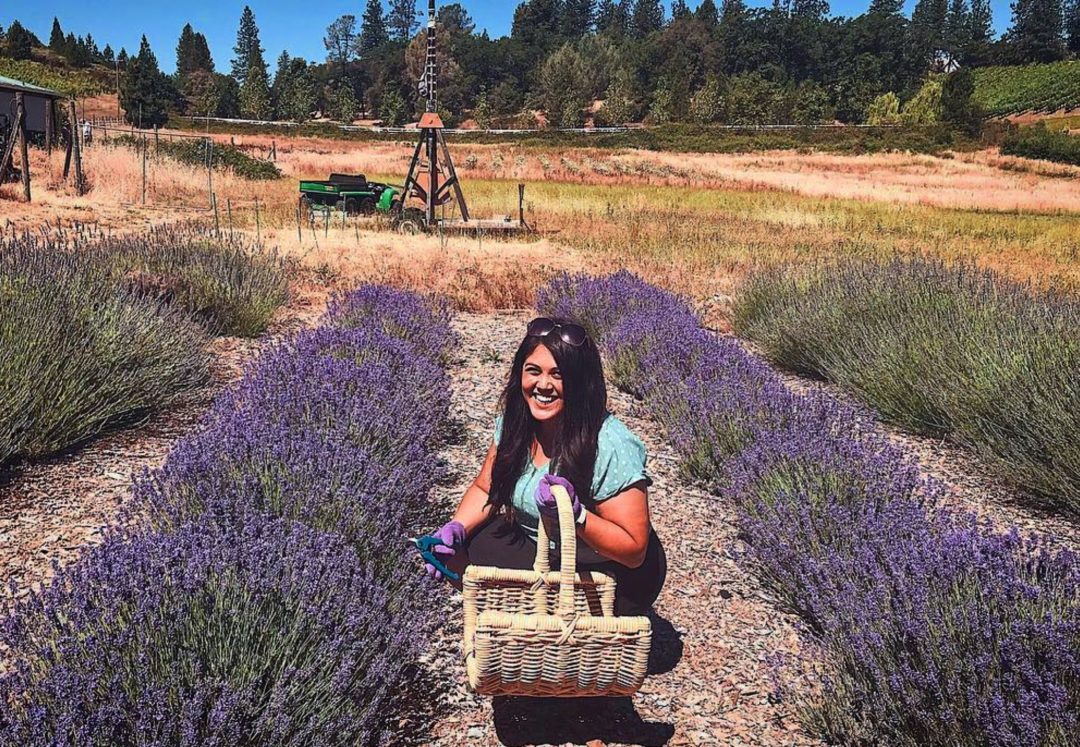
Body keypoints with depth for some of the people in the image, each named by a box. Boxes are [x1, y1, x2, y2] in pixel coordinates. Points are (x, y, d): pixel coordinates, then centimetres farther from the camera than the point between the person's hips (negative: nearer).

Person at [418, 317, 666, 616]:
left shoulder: (611, 448, -28)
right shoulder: (514, 422, -8)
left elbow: (634, 550, -25)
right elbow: (485, 489, 7)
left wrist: (576, 515, -40)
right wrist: (457, 528, -13)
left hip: (606, 568, -7)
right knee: (456, 554, -7)